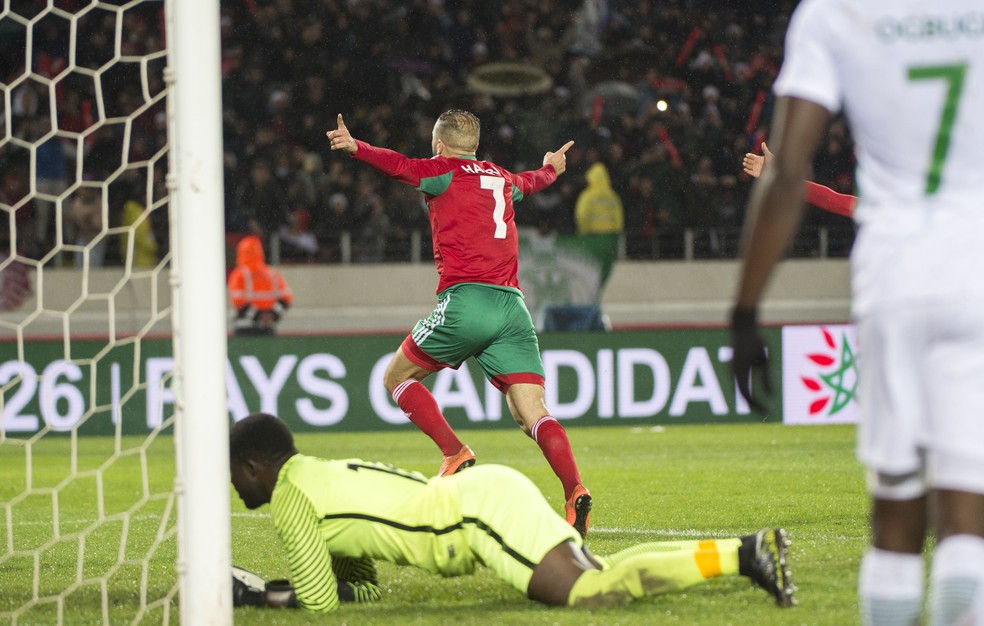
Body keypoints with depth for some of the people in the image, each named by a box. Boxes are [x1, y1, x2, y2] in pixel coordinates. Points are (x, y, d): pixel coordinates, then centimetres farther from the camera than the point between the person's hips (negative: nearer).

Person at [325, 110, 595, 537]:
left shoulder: (445, 171, 7)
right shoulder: (501, 178, 24)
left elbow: (400, 166, -14)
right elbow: (529, 182, 48)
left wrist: (356, 148, -28)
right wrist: (551, 168, 70)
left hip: (464, 299, -5)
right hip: (512, 305, 5)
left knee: (397, 378, 14)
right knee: (532, 412, -3)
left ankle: (455, 454, -3)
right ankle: (575, 490, -25)